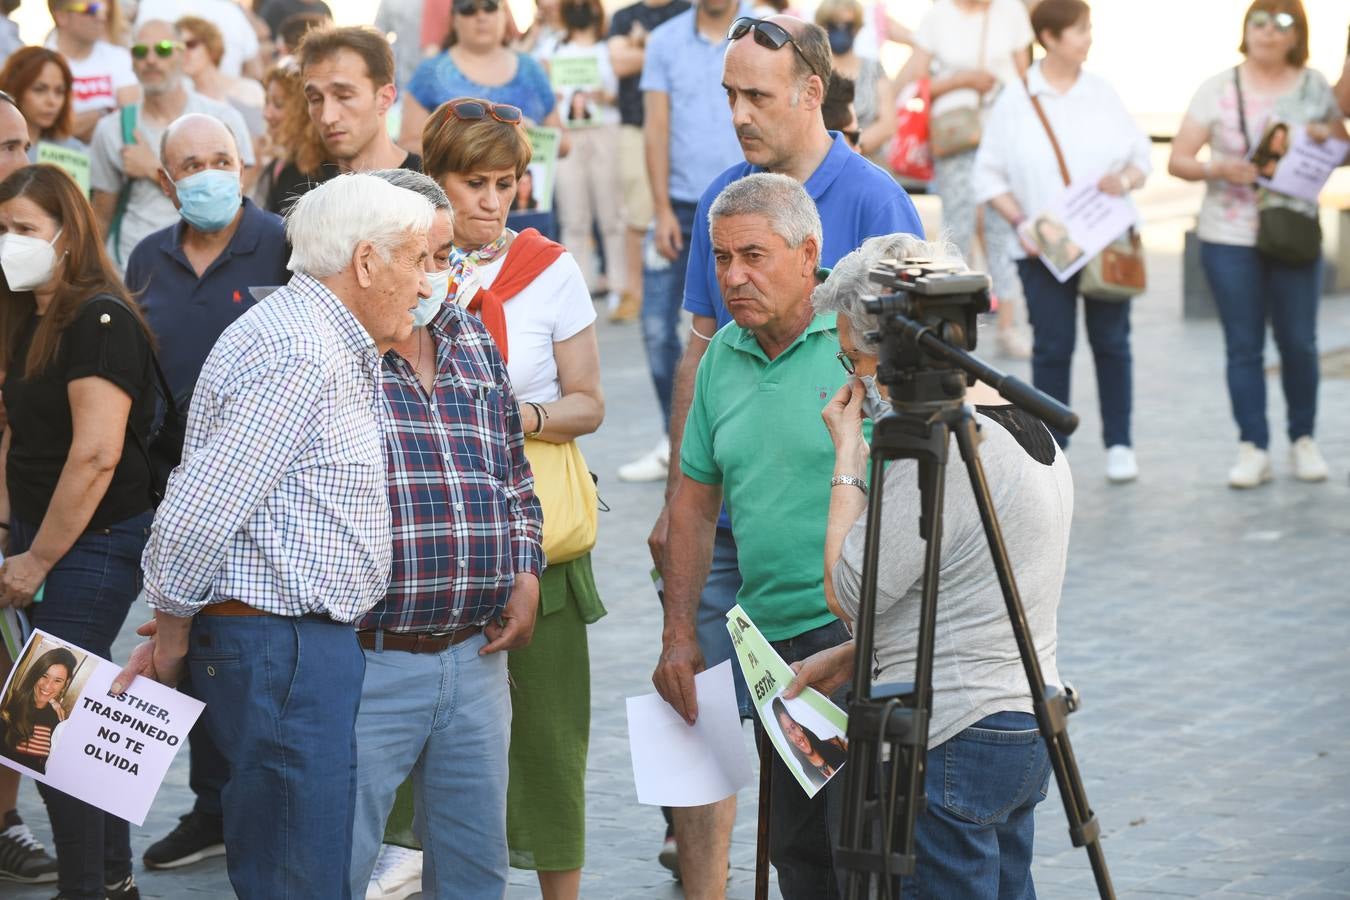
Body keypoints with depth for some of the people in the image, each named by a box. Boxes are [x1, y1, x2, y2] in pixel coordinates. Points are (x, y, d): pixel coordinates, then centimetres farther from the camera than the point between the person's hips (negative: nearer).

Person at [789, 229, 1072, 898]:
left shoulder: (944, 452, -19)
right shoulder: (1028, 427, 12)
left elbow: (849, 591, -14)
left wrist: (849, 457, -5)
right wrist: (852, 656, 15)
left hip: (951, 747, -10)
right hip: (1027, 727, 10)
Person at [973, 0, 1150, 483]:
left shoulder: (1103, 94, 5)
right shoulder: (1015, 102, -1)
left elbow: (1141, 156, 9)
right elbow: (988, 175, 1)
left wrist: (1125, 179, -12)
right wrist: (1020, 220, -11)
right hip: (1044, 247, -2)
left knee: (1111, 342, 4)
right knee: (1052, 347, -1)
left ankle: (1119, 444, 12)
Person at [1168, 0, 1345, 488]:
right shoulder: (1217, 89, 0)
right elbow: (1178, 160, -1)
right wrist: (1217, 168, -20)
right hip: (1229, 236, -1)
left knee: (1299, 342, 2)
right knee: (1244, 347, 1)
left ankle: (1302, 440, 17)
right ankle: (1253, 448, 5)